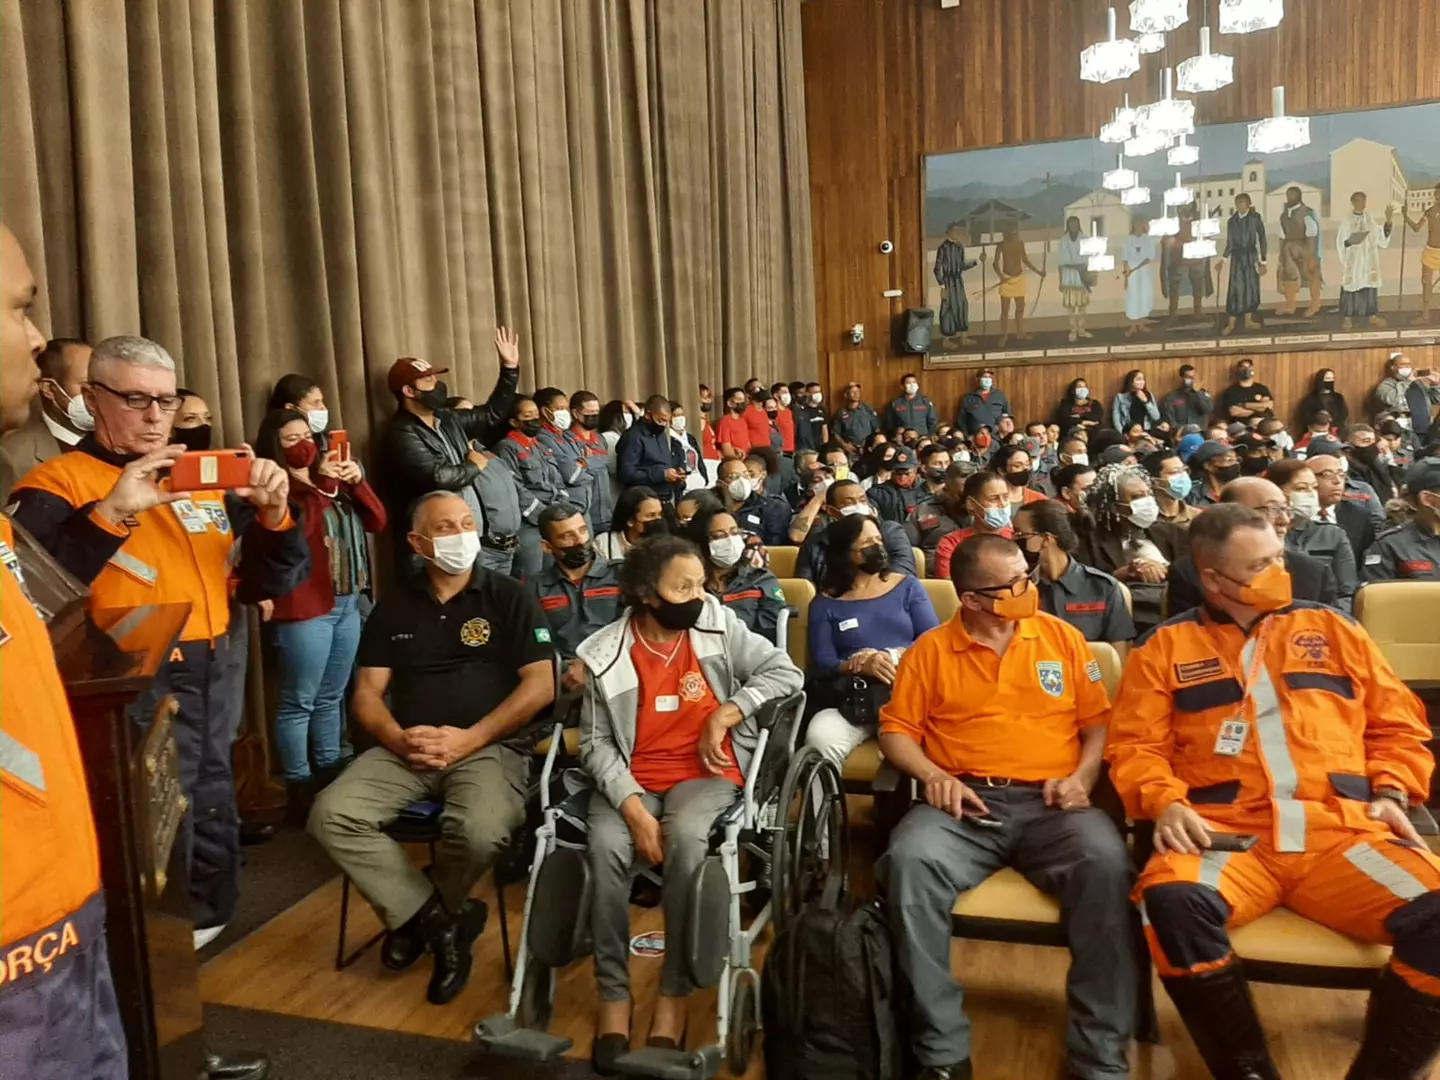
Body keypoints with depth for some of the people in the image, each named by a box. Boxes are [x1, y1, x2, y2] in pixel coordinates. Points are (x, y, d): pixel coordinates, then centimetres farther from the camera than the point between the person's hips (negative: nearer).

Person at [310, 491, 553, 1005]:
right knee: (331, 815, -22)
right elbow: (366, 692, 10)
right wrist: (398, 739, -12)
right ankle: (440, 918, -10)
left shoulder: (510, 597, 4)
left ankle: (416, 916, 2)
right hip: (405, 749, 4)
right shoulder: (393, 606, 14)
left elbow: (541, 686, -5)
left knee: (481, 832, -33)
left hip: (490, 746, -3)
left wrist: (469, 738, -14)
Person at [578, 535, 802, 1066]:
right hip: (633, 779, 1)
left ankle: (673, 994, -15)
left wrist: (725, 712, -12)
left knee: (685, 839, -33)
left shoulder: (719, 625, -2)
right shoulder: (606, 653, -5)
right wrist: (632, 806, -19)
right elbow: (595, 743, -5)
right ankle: (613, 994, -11)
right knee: (606, 846, -30)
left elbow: (786, 671, -2)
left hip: (706, 772, 0)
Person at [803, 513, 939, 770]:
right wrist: (858, 666, -20)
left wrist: (892, 656, -12)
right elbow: (823, 662, 1)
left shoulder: (907, 586, 16)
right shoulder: (825, 603, 12)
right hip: (850, 697, 0)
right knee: (819, 738, -33)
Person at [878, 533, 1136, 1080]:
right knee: (910, 860, -33)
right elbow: (897, 729, 8)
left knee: (1106, 863, -33)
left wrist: (1082, 776, -5)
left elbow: (1099, 720, 12)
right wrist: (932, 776, -9)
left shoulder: (1062, 636, 12)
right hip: (966, 804, 0)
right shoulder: (931, 649, 9)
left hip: (1051, 804, 1)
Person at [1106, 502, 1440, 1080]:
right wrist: (1165, 803, -12)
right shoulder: (1167, 646, 12)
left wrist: (1392, 793, 4)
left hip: (1342, 829, 2)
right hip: (1226, 831, -2)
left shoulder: (1331, 629, 19)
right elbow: (1135, 745, 7)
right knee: (1172, 903, -33)